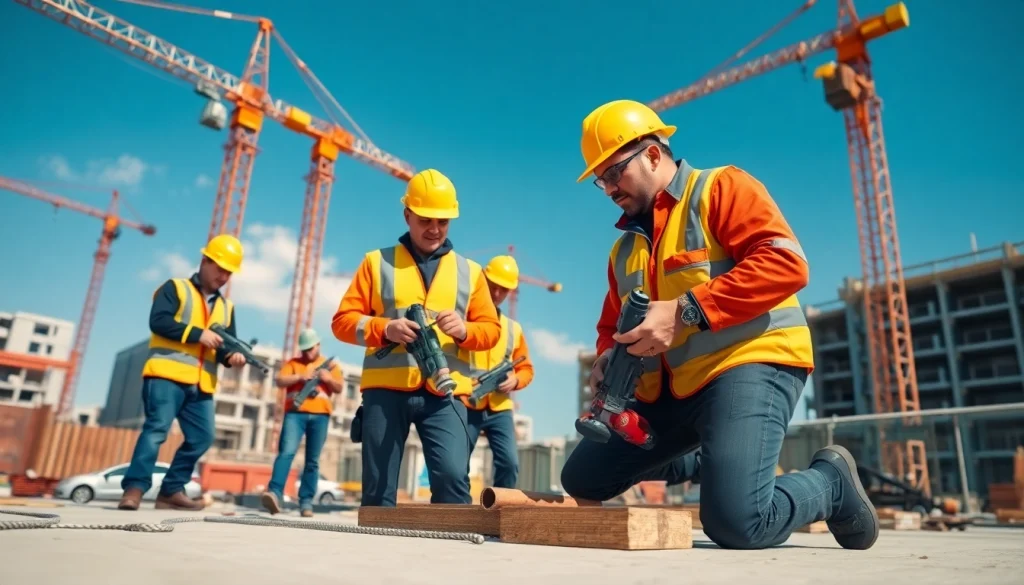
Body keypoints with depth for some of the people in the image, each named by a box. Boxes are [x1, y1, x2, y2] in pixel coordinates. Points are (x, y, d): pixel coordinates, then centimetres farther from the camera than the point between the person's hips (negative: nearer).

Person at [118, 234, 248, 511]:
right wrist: (198, 333, -16)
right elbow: (158, 321, -10)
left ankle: (171, 490, 10)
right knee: (157, 429, -14)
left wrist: (233, 356, -8)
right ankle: (134, 488, -11)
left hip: (201, 385, 6)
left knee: (202, 437, 1)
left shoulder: (226, 307, 21)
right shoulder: (175, 288, 6)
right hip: (167, 375, -6)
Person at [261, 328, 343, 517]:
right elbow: (279, 381, 3)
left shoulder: (330, 364, 18)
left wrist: (329, 379, -11)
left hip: (320, 415, 1)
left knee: (313, 461, 0)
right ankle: (275, 493, -26)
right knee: (286, 452, -18)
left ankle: (306, 502, 2)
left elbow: (339, 388, 9)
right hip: (295, 413, -1)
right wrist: (300, 377, -12)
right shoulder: (293, 363, 17)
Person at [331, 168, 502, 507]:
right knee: (378, 486, 5)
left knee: (452, 477, -17)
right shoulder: (378, 262, 11)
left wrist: (465, 330, -11)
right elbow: (343, 320, 5)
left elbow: (491, 329, 12)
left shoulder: (469, 271, 15)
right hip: (386, 389, 0)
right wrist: (385, 329, -14)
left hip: (444, 393, 0)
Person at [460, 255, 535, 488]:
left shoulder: (513, 328, 15)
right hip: (465, 407, -3)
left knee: (509, 463, -6)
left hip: (500, 409, 4)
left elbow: (526, 368, 20)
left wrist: (515, 380, -2)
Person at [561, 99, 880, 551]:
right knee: (582, 479, 9)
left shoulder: (720, 188, -3)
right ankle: (715, 461, 25)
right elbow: (611, 325, 24)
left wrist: (686, 310, -25)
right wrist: (608, 357, -2)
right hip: (669, 387, 8)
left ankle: (830, 481, 9)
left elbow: (786, 263, -17)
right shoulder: (625, 246, 19)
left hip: (749, 363, -8)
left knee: (735, 524, -25)